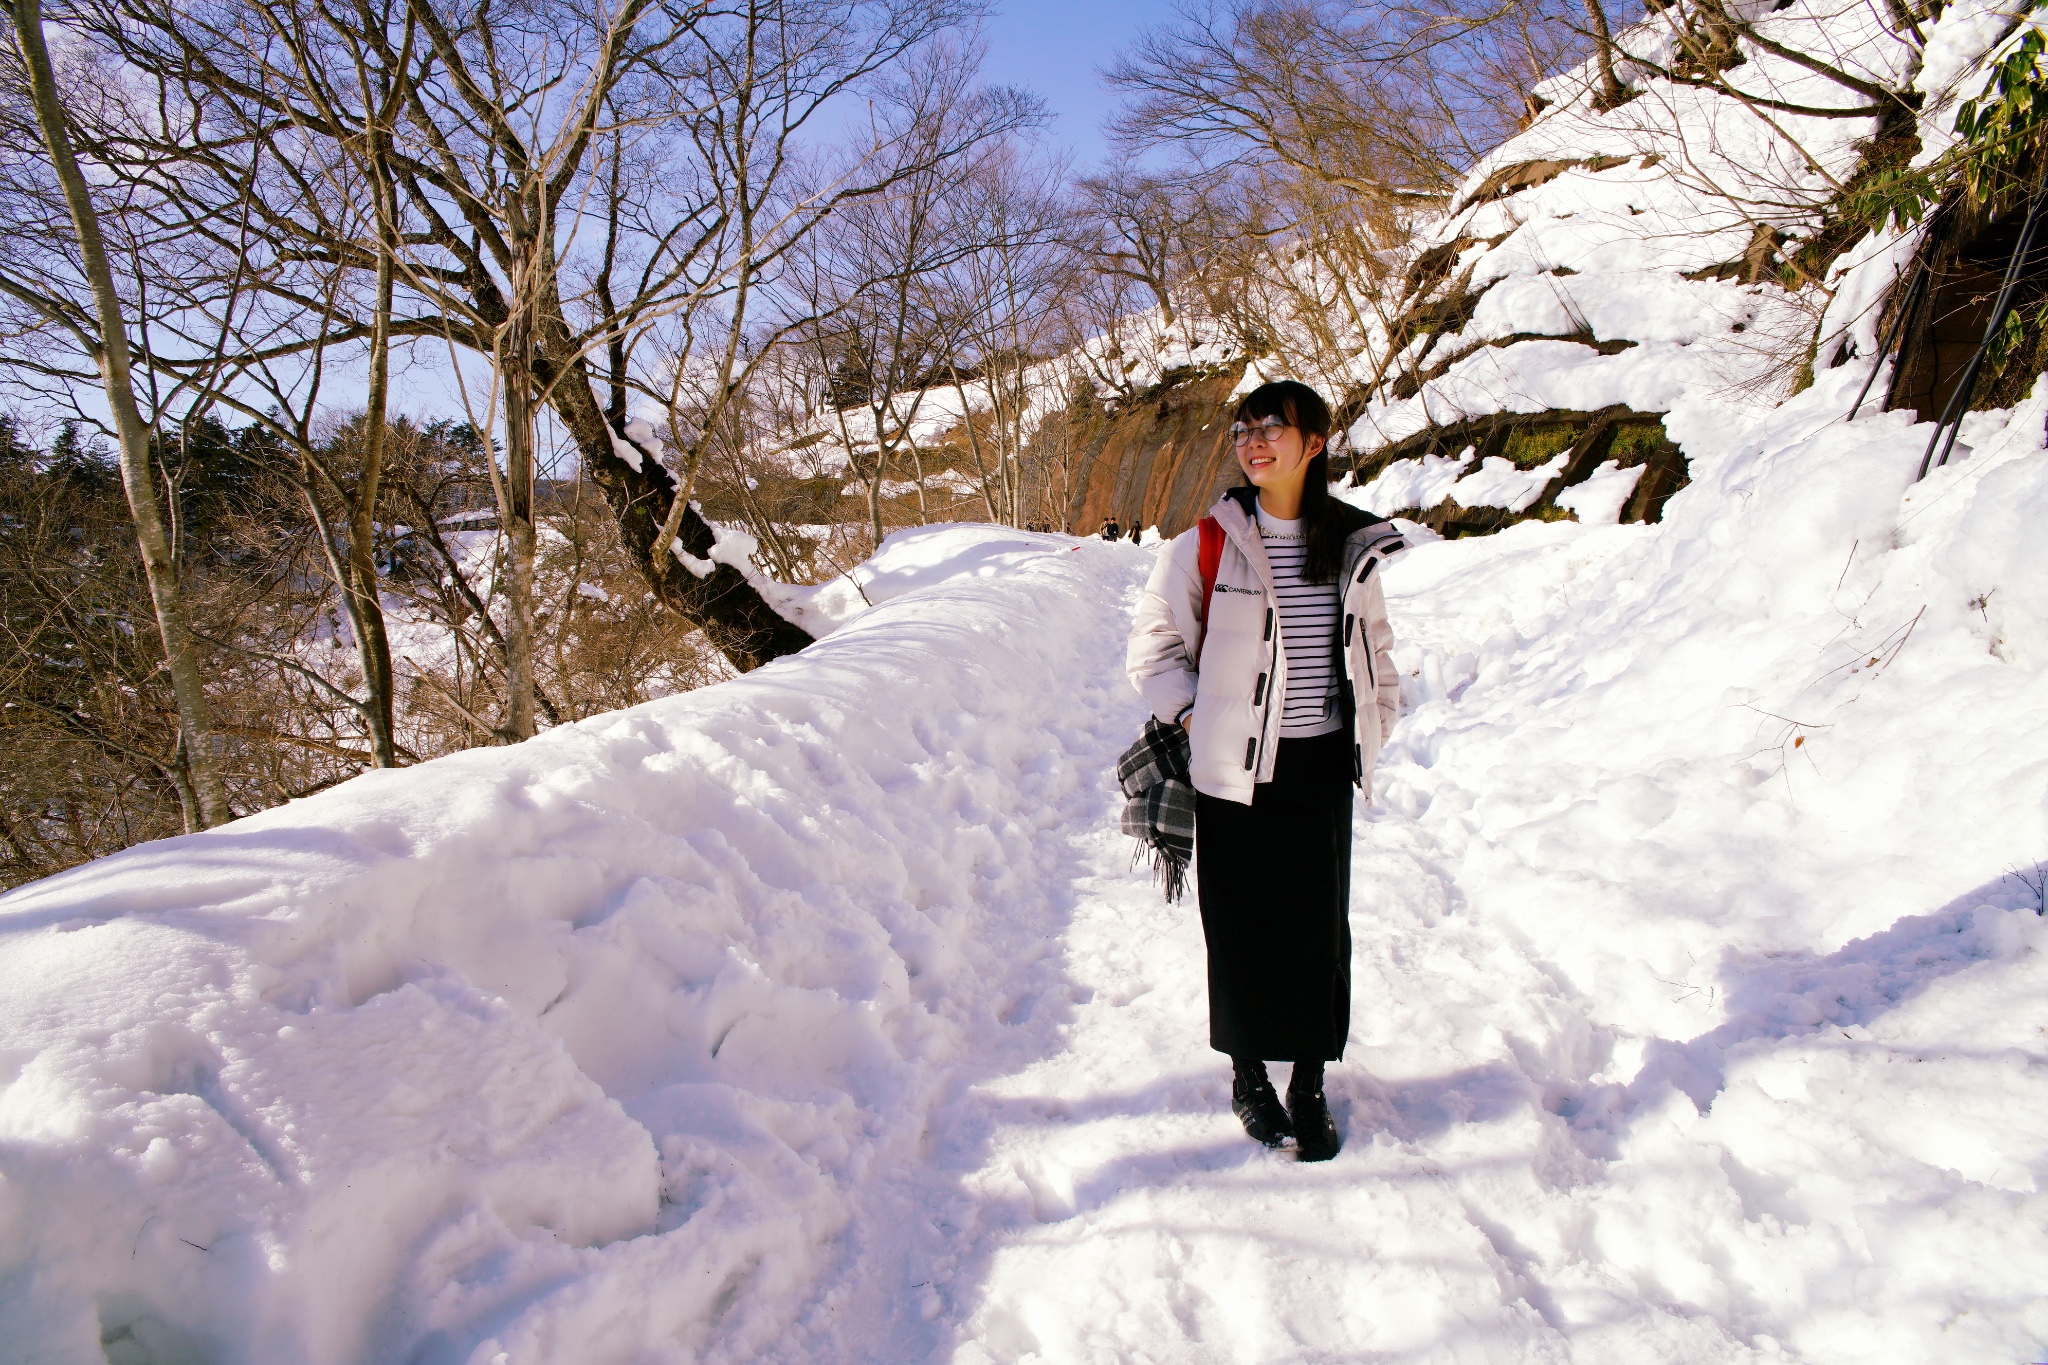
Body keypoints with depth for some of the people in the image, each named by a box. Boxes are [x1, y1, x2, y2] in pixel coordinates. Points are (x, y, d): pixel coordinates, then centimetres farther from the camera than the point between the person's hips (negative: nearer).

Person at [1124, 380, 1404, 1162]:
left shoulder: (1352, 545, 3)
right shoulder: (1209, 544, -6)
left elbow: (1373, 644, 17)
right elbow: (1153, 645, 2)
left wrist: (1376, 722, 9)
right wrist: (1194, 717, -7)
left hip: (1321, 766, 3)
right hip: (1235, 768, -2)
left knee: (1319, 923, 7)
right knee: (1240, 925, 6)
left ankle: (1309, 1087, 24)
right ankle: (1248, 1076, 26)